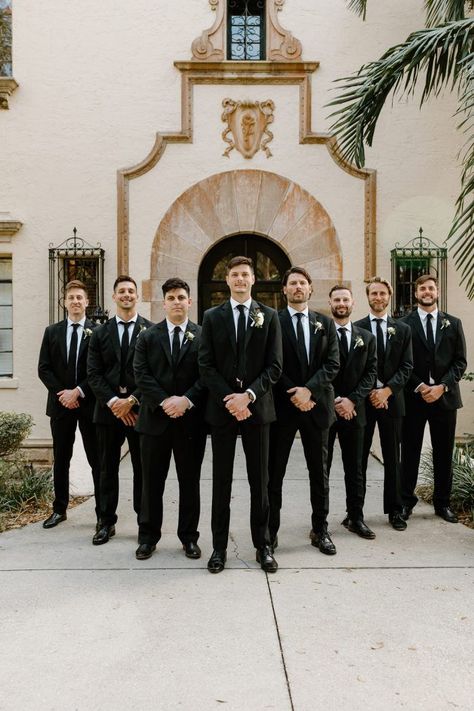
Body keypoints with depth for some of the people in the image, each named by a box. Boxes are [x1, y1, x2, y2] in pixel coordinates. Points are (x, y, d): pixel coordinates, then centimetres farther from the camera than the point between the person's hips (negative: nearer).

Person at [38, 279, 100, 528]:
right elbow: (44, 368, 4)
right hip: (60, 403, 3)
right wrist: (62, 393, -8)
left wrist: (78, 392, -14)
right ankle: (59, 509, 24)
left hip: (89, 403, -3)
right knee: (61, 459, 12)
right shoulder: (52, 332, 8)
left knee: (97, 460, 2)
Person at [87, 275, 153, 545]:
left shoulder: (151, 330, 0)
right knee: (108, 468, 10)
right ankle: (107, 522, 22)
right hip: (109, 408, 3)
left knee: (143, 469, 6)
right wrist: (112, 401, -11)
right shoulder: (101, 333, 9)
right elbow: (94, 373, 2)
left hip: (140, 409, -2)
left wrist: (132, 400, -13)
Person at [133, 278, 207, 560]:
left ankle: (189, 537, 23)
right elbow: (141, 375, -2)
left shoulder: (203, 336, 3)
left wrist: (186, 400, -17)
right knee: (152, 482, 9)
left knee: (190, 482, 9)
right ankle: (148, 537, 23)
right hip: (155, 418, 1)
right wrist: (164, 402, -14)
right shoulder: (148, 337, 7)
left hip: (191, 419, -1)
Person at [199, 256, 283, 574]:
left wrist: (248, 396, -13)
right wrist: (229, 400, -11)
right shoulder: (212, 317, 6)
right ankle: (219, 547, 19)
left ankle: (263, 545, 22)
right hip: (222, 408, 0)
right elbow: (206, 366, 0)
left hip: (257, 407, 0)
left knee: (260, 481, 8)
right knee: (221, 480, 8)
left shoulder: (269, 316, 5)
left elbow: (274, 366, -1)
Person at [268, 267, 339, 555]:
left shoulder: (326, 323, 8)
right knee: (274, 472, 6)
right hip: (282, 405, -2)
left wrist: (308, 389, -13)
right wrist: (293, 394, -13)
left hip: (316, 404, 3)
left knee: (319, 472, 11)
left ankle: (320, 529, 25)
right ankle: (271, 529, 19)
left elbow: (333, 364, 0)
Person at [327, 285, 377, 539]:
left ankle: (355, 517, 22)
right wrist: (333, 402, -12)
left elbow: (371, 373, 4)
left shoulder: (366, 337, 10)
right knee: (321, 467, 5)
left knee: (355, 468, 10)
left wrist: (352, 400, -10)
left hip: (353, 410, 3)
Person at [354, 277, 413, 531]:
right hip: (363, 399, -2)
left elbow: (406, 367, 3)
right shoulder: (356, 328, 3)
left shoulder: (403, 330, 9)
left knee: (393, 458, 8)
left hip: (392, 399, 2)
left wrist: (387, 390, -10)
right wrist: (369, 392, -9)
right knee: (359, 457, 4)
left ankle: (394, 510, 19)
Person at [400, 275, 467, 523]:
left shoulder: (453, 323, 9)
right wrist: (419, 387, -12)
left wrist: (442, 386, -9)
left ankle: (442, 503, 22)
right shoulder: (404, 324, 2)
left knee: (444, 453, 9)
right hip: (413, 397, -2)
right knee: (410, 451, 4)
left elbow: (460, 361, 4)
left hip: (444, 396, 2)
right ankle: (406, 500, 16)